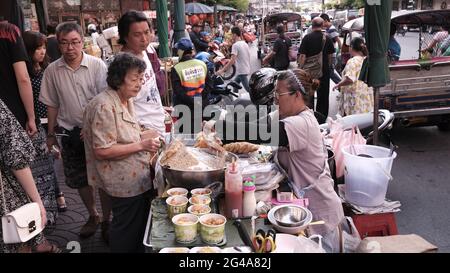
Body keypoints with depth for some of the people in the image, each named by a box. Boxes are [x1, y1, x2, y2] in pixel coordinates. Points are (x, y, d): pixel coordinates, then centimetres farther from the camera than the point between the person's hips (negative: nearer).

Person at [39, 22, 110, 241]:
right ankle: (92, 216, 35)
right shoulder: (52, 70, 0)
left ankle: (107, 220, 22)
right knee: (79, 179, 14)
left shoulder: (97, 65, -9)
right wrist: (51, 134, 10)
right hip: (69, 132, 3)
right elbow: (52, 105, 8)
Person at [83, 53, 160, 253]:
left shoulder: (126, 100, 8)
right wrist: (141, 145, -24)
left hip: (137, 178, 9)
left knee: (140, 225, 22)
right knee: (127, 230, 7)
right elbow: (102, 151, -26)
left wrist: (148, 148, 6)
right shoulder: (104, 106, -22)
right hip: (125, 183, -9)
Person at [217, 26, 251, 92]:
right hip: (246, 69, 9)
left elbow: (232, 60, -24)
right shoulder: (245, 44, 10)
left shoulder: (235, 45, -16)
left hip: (241, 71, -9)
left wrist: (222, 70, -22)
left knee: (248, 89, -5)